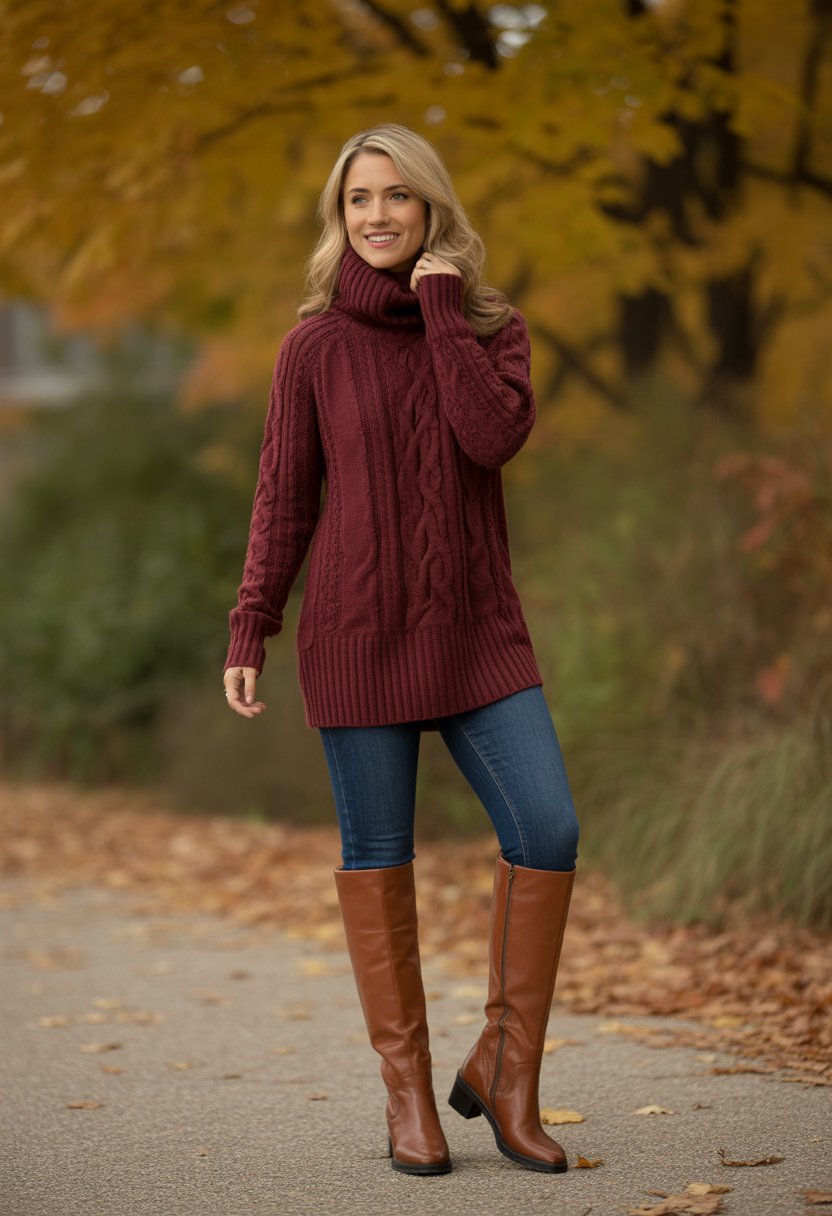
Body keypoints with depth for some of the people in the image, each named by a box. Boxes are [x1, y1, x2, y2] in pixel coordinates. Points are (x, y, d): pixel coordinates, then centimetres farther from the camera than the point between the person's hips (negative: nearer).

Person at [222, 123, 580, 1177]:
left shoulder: (489, 326, 7)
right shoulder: (316, 346, 2)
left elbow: (495, 435, -13)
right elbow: (284, 498, 4)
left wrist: (441, 308, -9)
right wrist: (247, 634, -1)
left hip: (476, 631, 2)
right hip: (356, 631, -2)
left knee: (548, 833, -8)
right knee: (377, 853, 1)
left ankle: (504, 1071, 7)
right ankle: (408, 1093, 11)